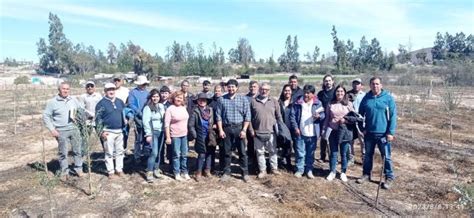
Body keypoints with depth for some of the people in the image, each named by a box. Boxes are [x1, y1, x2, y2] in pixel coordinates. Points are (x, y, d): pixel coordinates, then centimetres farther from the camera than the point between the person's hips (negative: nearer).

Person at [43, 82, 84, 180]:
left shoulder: (74, 100, 6)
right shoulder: (52, 102, -4)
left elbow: (82, 109, 17)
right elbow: (46, 116, -2)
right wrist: (52, 129, -8)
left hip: (74, 129, 3)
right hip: (61, 131, -3)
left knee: (78, 150, 7)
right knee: (63, 152, 5)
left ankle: (78, 169, 21)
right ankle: (64, 171, 18)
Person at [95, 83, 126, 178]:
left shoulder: (120, 102, 9)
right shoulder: (102, 103, -6)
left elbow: (125, 113, 19)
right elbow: (98, 118, -8)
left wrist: (125, 126, 13)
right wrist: (101, 132, -12)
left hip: (120, 131, 5)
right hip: (108, 132, -5)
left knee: (120, 151, 11)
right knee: (109, 153, 3)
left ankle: (119, 169, 23)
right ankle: (110, 171, 13)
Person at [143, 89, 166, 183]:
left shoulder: (162, 106, 10)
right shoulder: (148, 107, -6)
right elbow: (146, 122, -11)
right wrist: (148, 134, -16)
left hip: (161, 132, 5)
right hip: (153, 132, -5)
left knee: (159, 152, 8)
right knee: (154, 152, -12)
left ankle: (156, 170, 20)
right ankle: (149, 172, -4)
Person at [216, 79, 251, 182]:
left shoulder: (243, 99, 1)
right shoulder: (222, 99, 3)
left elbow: (247, 116, -1)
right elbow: (218, 115, 3)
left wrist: (244, 130, -8)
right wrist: (220, 130, -3)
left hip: (239, 127, -1)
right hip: (226, 128, 1)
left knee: (242, 151, 4)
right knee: (227, 152, 9)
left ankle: (245, 172, 16)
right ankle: (227, 172, 21)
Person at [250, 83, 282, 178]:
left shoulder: (274, 101, 4)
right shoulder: (253, 101, 1)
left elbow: (278, 116, 8)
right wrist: (251, 129, 0)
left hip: (271, 132, 1)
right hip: (258, 132, 0)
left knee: (272, 151, 11)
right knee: (260, 152, 9)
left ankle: (274, 168, 27)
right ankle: (262, 170, 22)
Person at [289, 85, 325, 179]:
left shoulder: (318, 103, 1)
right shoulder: (298, 103, 0)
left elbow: (323, 115, 3)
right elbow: (292, 115, -1)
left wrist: (319, 116, -21)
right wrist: (295, 127, -9)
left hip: (312, 134, 1)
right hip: (300, 133, 0)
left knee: (310, 153, 13)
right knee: (300, 153, 6)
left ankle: (309, 170, 26)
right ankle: (299, 170, 20)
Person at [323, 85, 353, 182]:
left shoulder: (349, 104, 3)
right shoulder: (330, 104, 5)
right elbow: (327, 118, 10)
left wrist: (345, 120, -13)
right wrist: (324, 130, 8)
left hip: (345, 131, -1)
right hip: (332, 131, 1)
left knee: (344, 153, 6)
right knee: (333, 153, 7)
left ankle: (343, 172, 21)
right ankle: (332, 172, 19)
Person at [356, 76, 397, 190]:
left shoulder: (388, 97, -7)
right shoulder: (366, 98, 1)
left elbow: (393, 116, -7)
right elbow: (360, 114, 9)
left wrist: (391, 132, -12)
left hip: (383, 133, -3)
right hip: (369, 133, 3)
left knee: (386, 157, 6)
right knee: (368, 155, 15)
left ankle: (389, 177, 21)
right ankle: (366, 174, 30)